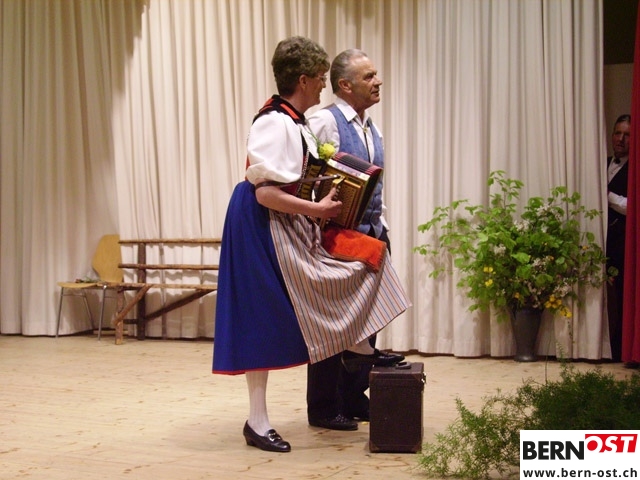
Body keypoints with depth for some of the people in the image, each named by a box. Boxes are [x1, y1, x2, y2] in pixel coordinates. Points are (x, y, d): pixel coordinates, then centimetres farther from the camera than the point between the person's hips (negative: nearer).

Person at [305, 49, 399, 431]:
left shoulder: (372, 127, 14)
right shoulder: (325, 122, -12)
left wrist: (382, 227, 16)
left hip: (371, 233, 8)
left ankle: (355, 399, 25)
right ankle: (323, 408, 11)